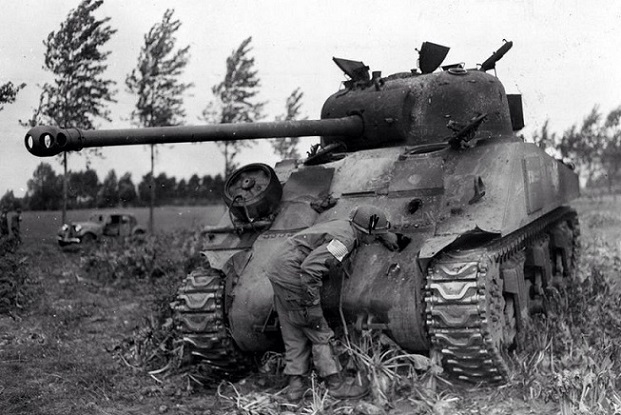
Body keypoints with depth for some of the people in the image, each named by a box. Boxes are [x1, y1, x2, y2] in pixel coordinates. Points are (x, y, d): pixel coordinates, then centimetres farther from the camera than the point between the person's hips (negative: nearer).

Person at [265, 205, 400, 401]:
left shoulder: (345, 224, 9)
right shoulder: (344, 240, -19)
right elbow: (310, 267, -29)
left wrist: (386, 234, 39)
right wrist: (313, 304, -25)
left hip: (278, 271, 10)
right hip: (293, 277, -10)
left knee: (294, 335, 13)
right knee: (319, 333, -1)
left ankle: (296, 385, 16)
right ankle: (336, 385, 6)